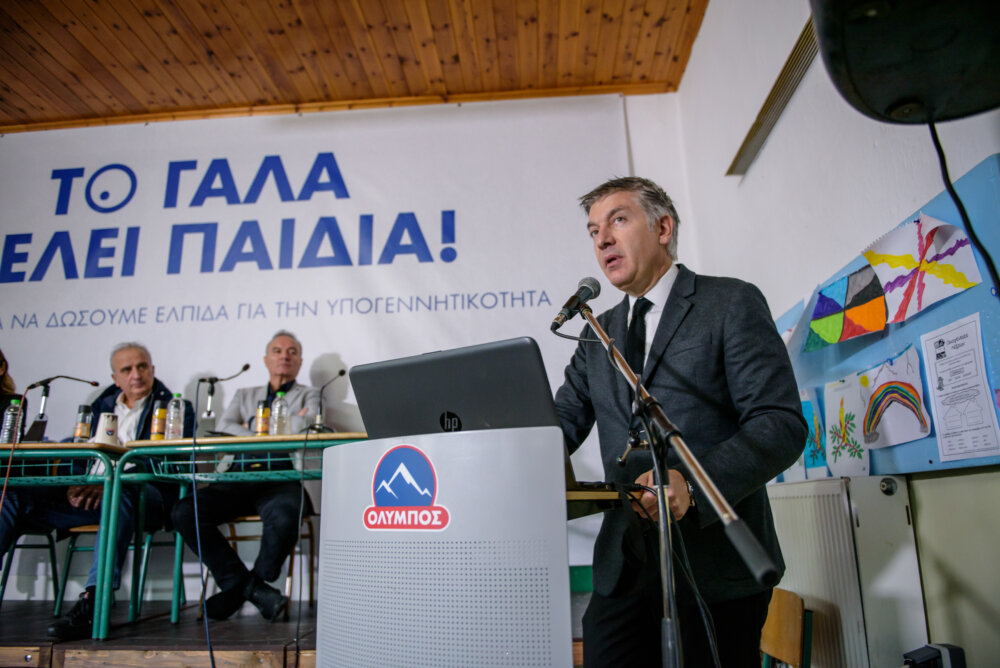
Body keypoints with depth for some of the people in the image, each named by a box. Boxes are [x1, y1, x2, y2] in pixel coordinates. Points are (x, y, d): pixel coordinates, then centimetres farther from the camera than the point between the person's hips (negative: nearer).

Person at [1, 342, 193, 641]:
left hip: (145, 495, -5)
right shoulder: (102, 406, 24)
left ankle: (93, 603, -42)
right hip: (91, 492, 6)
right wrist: (77, 482, -6)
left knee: (119, 494, -39)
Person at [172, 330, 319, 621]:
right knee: (185, 511, -21)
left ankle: (245, 585, -10)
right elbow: (223, 428, 8)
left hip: (283, 479, -4)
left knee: (284, 515, -37)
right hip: (239, 478, 4)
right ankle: (249, 587, -14)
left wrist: (254, 427, 6)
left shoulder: (309, 395, 19)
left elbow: (301, 426, -4)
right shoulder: (245, 395, 28)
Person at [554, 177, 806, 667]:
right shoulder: (597, 336, 15)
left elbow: (781, 424, -11)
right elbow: (559, 427, 9)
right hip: (624, 567, 4)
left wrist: (692, 484, -27)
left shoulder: (732, 304, -2)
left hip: (716, 567, -4)